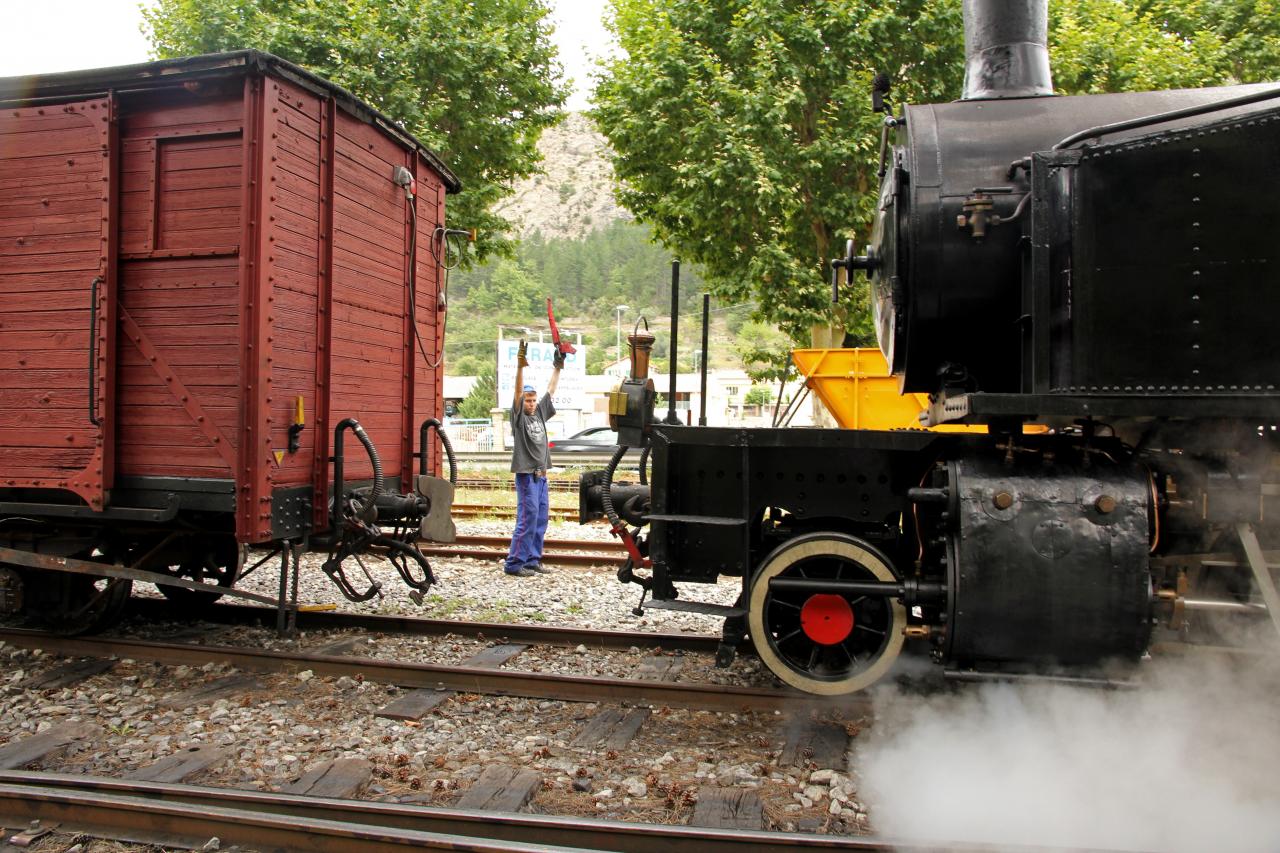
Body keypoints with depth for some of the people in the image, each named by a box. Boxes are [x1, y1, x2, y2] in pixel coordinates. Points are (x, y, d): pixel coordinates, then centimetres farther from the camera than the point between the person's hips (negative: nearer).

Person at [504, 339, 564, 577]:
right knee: (528, 518, -10)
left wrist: (557, 367, 20)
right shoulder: (518, 415, -3)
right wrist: (520, 366, -27)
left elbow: (551, 390, 18)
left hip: (542, 475, 7)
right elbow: (518, 390, -16)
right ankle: (513, 563, -4)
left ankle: (532, 560, 16)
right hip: (526, 475, -7)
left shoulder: (540, 413, 13)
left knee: (541, 520, 9)